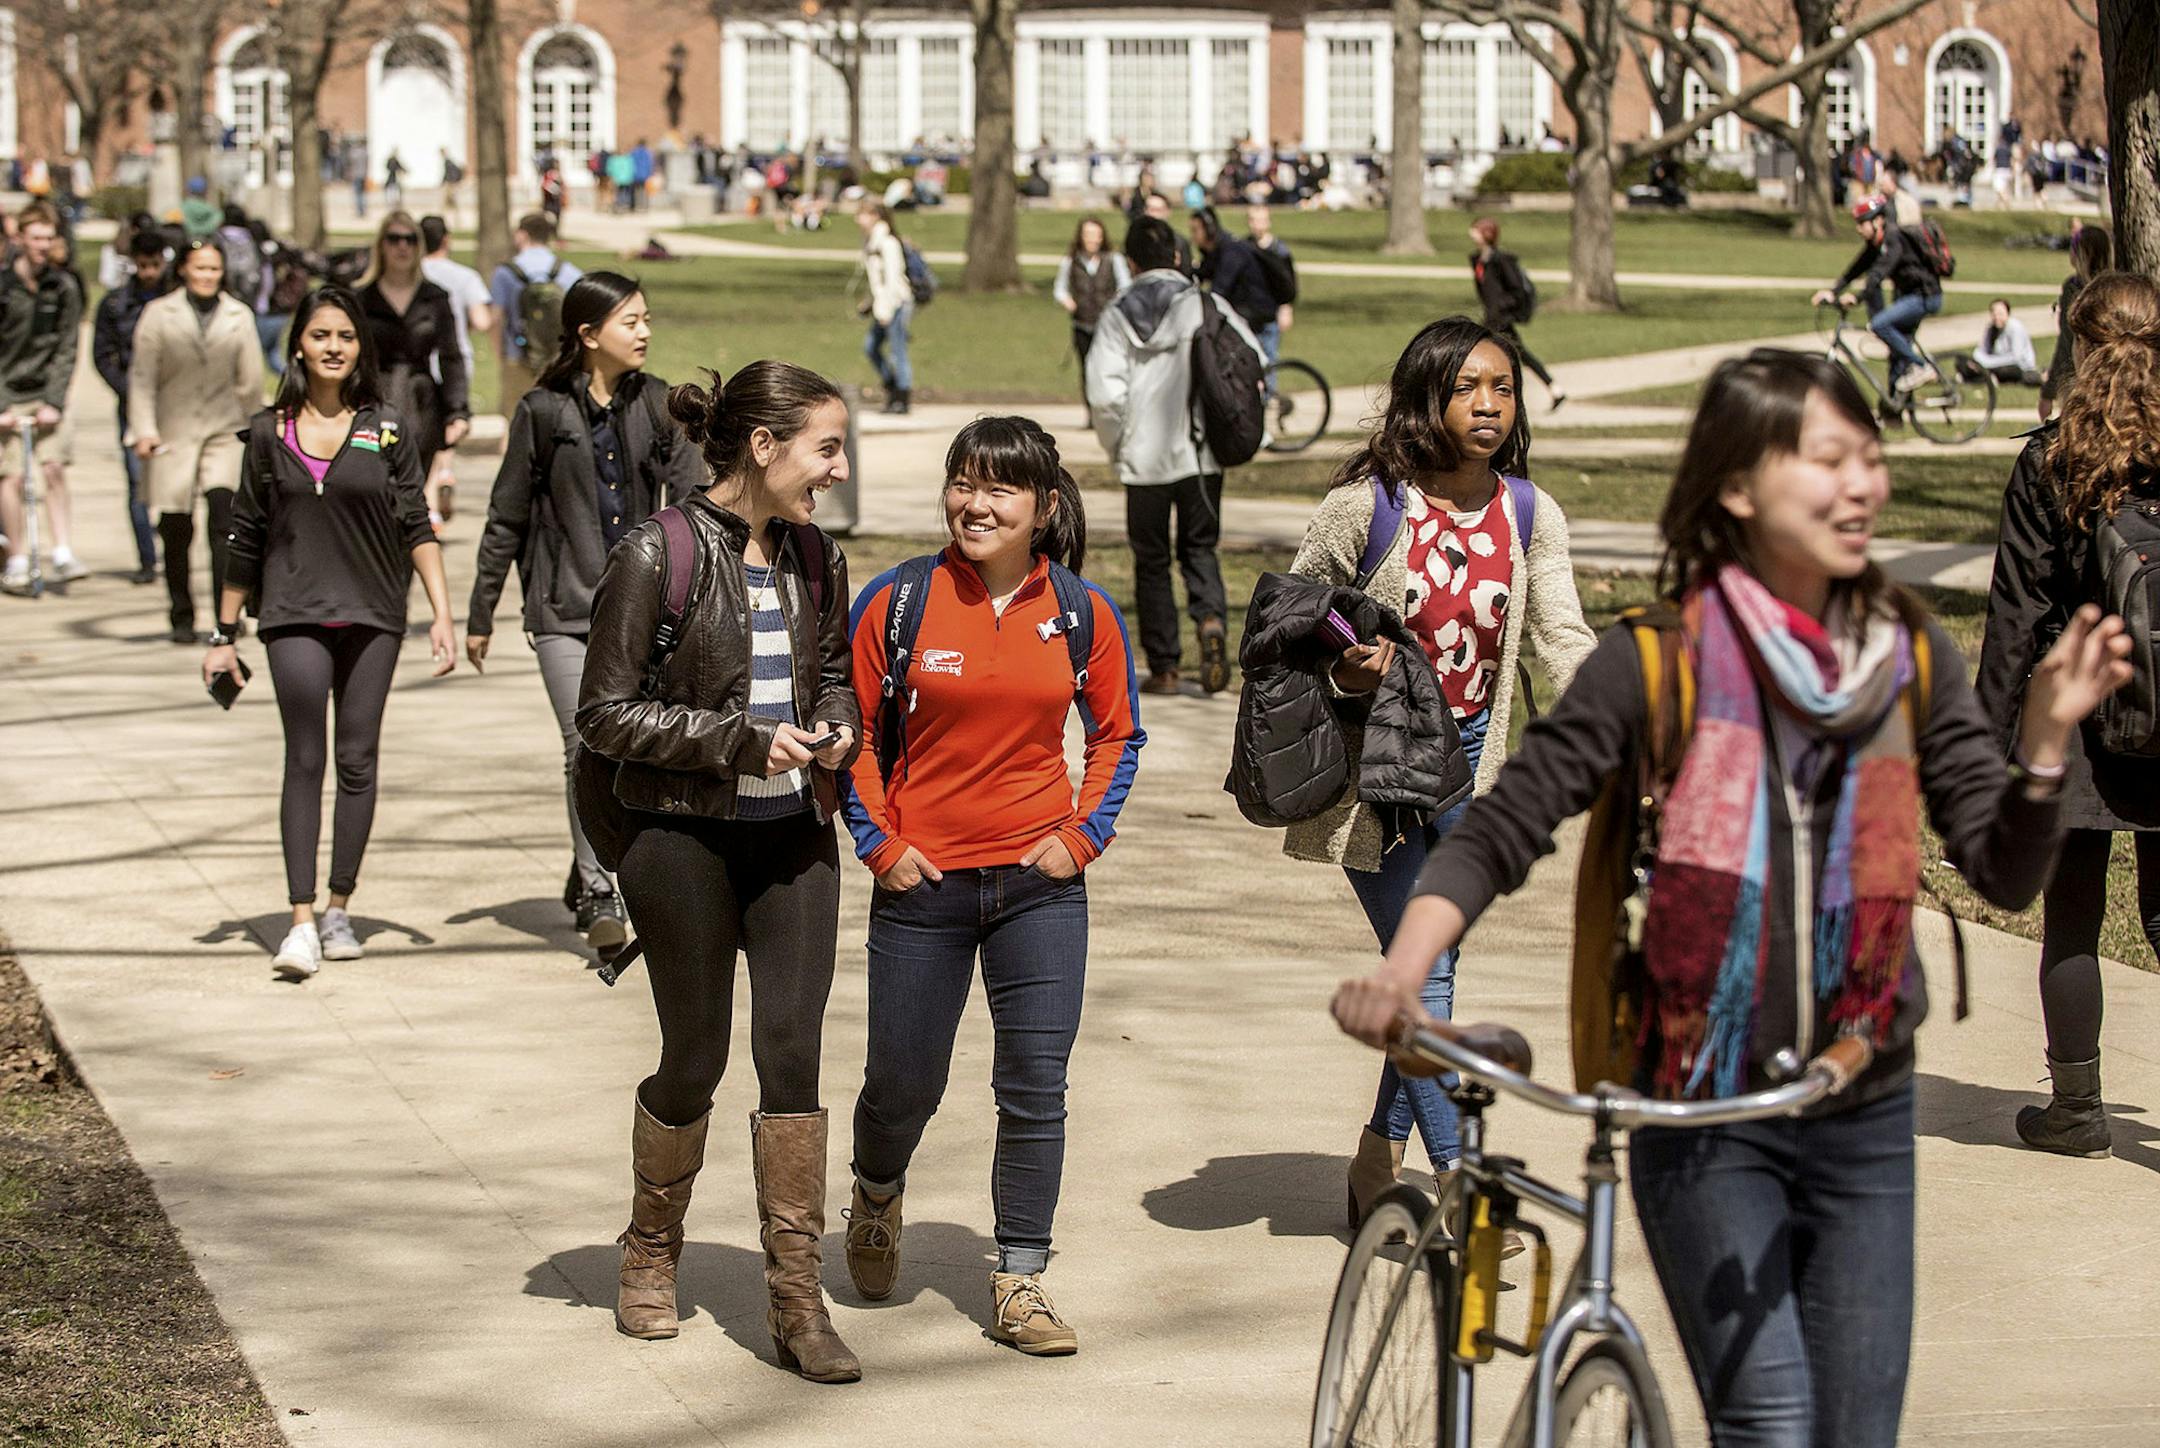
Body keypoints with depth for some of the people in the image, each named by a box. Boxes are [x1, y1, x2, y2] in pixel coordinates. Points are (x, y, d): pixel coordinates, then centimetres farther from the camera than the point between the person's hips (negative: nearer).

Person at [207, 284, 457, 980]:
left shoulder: (386, 429, 3)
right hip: (294, 615, -1)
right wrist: (225, 632, 11)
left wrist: (441, 615, -4)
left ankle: (339, 910, 15)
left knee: (357, 761, 4)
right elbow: (245, 538, 10)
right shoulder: (269, 432, 4)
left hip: (372, 614, 1)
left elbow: (416, 528, 4)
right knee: (305, 760, -8)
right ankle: (302, 922, -11)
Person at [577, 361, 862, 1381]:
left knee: (793, 1052, -4)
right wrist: (741, 738, -19)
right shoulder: (658, 556, -12)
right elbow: (606, 713, -12)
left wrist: (836, 733, -1)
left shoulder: (814, 557, 6)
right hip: (685, 840, -4)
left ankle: (796, 1299, 0)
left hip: (794, 837, 4)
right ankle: (651, 1254, 29)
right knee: (695, 1059, 5)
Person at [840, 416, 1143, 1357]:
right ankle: (877, 1197, 42)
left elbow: (1118, 734, 11)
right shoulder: (896, 603, -6)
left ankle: (1020, 1284, 9)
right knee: (904, 1084, 9)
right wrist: (880, 844, -3)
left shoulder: (1083, 614, -1)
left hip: (1039, 886, 1)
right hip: (922, 885, -1)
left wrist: (1083, 835, 1)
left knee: (1036, 1087, -2)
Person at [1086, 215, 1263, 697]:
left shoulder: (1117, 316, -2)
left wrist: (1118, 447, 6)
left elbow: (1105, 394, -10)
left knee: (1151, 561, 10)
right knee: (1199, 548, 16)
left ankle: (1163, 668, 10)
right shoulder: (1207, 306, -2)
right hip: (1200, 455, 1)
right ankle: (1210, 618, -13)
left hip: (1144, 458, -1)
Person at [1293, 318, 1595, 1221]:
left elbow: (1564, 641, -8)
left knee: (1428, 967, 13)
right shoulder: (1365, 507, -13)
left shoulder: (1530, 516, -2)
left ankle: (1379, 1163, 28)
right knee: (1424, 974, -8)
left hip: (1468, 761, 5)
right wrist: (1340, 670, -21)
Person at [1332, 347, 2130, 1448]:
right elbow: (1501, 830, -8)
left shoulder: (1910, 656, 3)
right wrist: (1401, 971, -23)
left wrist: (2046, 739, -16)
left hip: (1864, 1120, 4)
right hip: (1703, 1116, -4)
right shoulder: (1657, 659, -8)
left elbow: (2005, 873, 1)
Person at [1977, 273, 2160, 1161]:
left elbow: (2018, 613, -6)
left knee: (2071, 922, 8)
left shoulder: (2053, 462, -8)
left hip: (2077, 723, -2)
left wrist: (1992, 742, -1)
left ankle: (2077, 1110, 16)